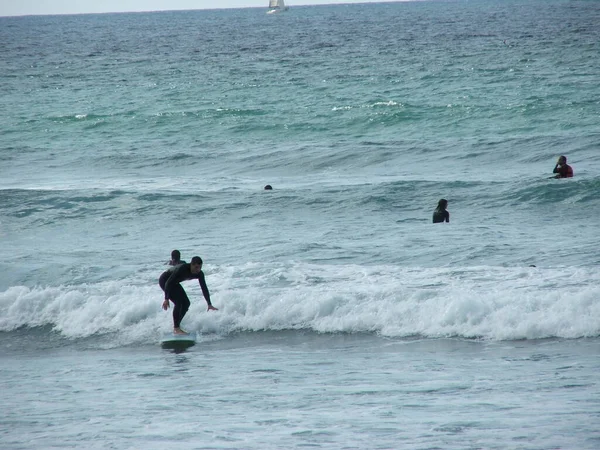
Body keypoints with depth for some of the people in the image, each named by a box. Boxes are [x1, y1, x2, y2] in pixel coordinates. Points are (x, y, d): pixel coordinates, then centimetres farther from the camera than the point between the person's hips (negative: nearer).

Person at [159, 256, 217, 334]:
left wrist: (209, 304, -11)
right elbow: (168, 283, -35)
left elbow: (204, 288, -7)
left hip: (174, 283, 8)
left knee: (186, 303, 1)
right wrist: (166, 299, -38)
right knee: (179, 302, -22)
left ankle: (177, 325, 13)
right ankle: (176, 328, -21)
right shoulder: (182, 269, -36)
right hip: (164, 280, -8)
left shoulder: (199, 274, -16)